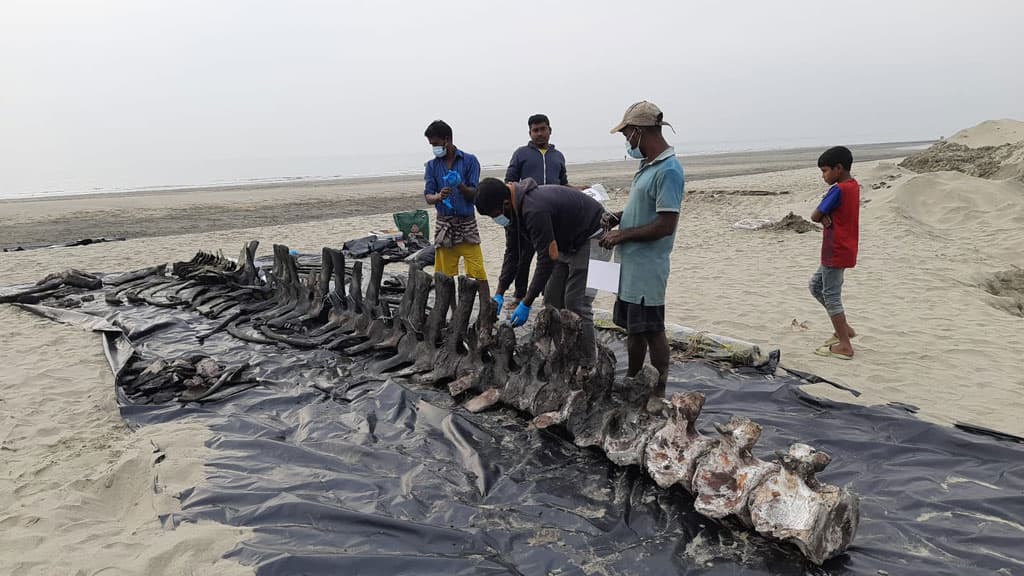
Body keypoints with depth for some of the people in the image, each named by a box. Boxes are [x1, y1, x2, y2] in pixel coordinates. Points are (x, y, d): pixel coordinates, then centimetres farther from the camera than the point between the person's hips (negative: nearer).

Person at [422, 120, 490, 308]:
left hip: (467, 223, -2)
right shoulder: (432, 165, 8)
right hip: (444, 224, 2)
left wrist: (460, 186, -23)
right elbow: (428, 196, 1)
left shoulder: (469, 161, 2)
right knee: (445, 276, 3)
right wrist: (438, 197, -22)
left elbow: (474, 193, -3)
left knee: (478, 273, -8)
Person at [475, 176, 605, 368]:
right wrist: (499, 294, -5)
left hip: (591, 237, -10)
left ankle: (587, 364, 0)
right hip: (568, 242, 10)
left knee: (575, 302, -11)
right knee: (552, 298, 9)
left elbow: (546, 260, -32)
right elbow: (511, 253, 1)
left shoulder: (534, 210, -35)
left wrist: (526, 304, -27)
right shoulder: (515, 207, -5)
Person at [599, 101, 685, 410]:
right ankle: (632, 382, 34)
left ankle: (658, 394, 15)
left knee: (652, 330, 1)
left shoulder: (668, 170, -18)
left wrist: (622, 235, -16)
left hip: (648, 266, -9)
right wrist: (615, 218, 7)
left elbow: (666, 224, -23)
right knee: (633, 327, 19)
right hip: (631, 262, 9)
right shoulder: (648, 165, 12)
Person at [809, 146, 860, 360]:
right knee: (816, 285, 19)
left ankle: (844, 346, 3)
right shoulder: (853, 186, 10)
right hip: (843, 250, 10)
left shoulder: (838, 190, -20)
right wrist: (827, 217, -12)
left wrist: (823, 217, 1)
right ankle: (844, 329, 24)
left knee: (831, 295, -2)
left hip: (836, 252, -10)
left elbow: (815, 216, -18)